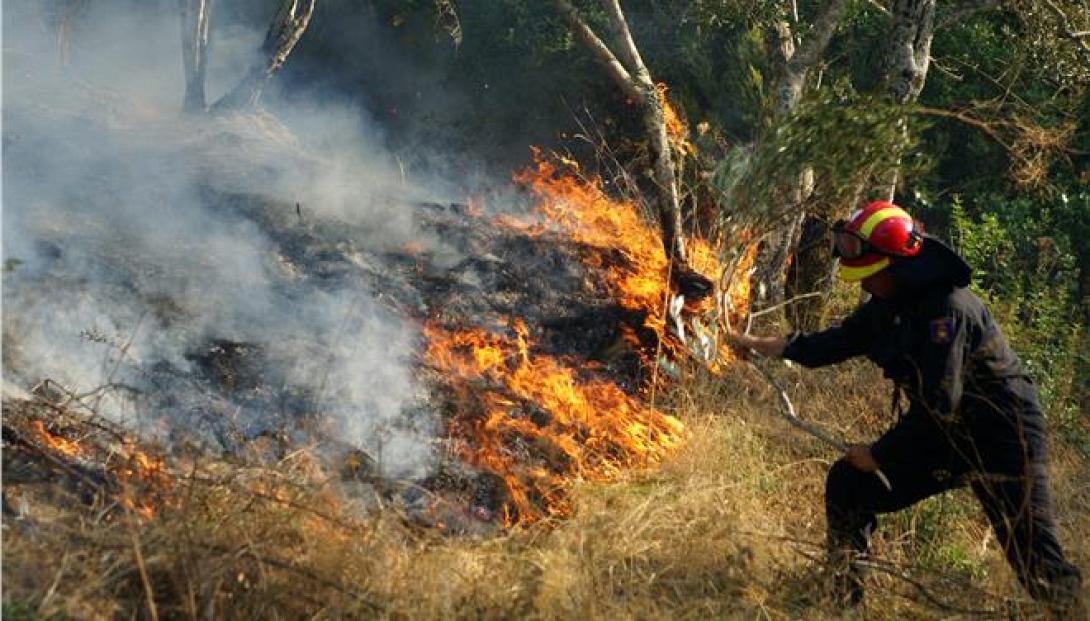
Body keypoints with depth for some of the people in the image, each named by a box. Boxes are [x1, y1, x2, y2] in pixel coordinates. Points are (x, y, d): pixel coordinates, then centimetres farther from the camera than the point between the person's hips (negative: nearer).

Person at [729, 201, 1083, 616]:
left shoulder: (946, 307, -25)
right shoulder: (887, 306, 2)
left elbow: (938, 403, -28)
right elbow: (835, 344, 19)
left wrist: (879, 454, -17)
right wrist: (758, 344, 21)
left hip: (1002, 440, -9)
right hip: (944, 437, 9)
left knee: (1035, 560, -15)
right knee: (847, 484, 7)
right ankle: (843, 602, 17)